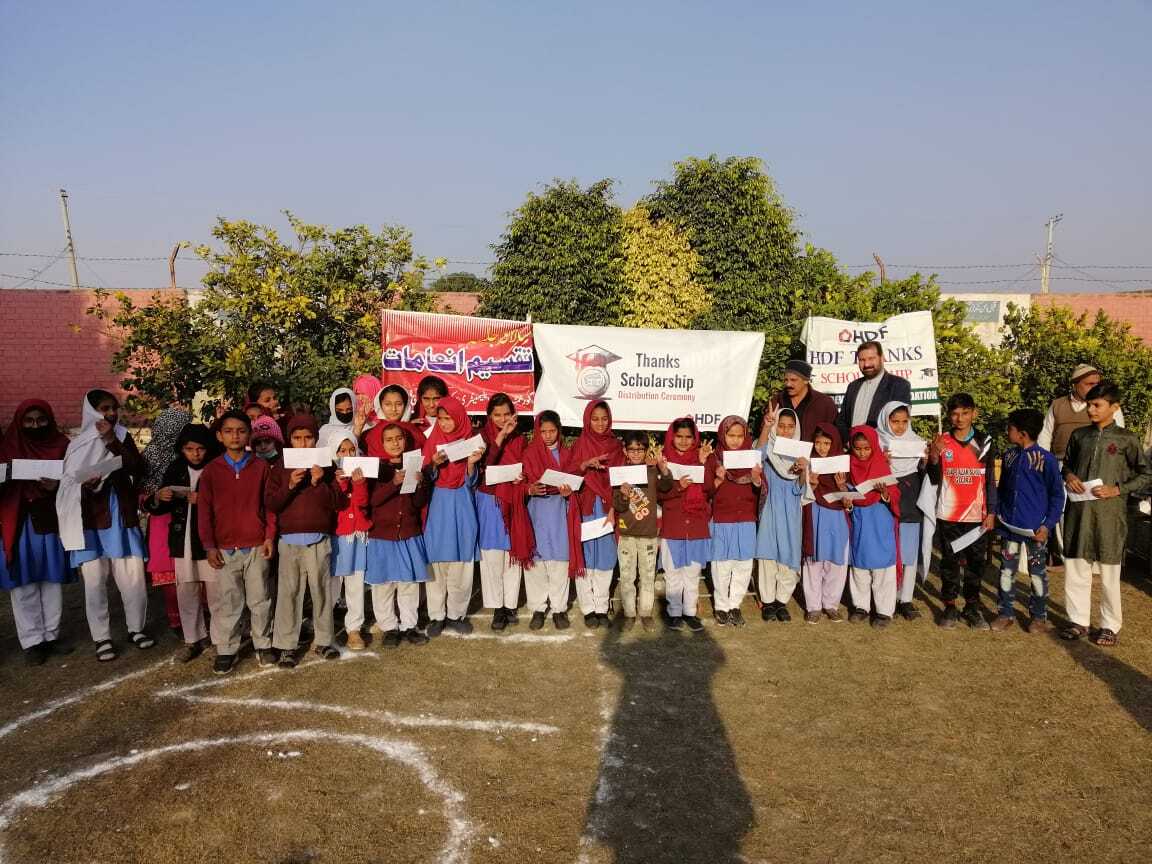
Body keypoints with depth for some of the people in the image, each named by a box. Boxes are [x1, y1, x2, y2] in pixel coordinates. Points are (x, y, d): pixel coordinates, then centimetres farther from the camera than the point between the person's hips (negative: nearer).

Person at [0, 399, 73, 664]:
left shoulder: (62, 446, 4)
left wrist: (57, 486, -18)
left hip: (52, 521, 1)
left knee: (53, 581, 8)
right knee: (24, 584, 2)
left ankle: (52, 635, 18)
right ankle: (32, 641, 9)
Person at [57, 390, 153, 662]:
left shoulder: (123, 438, 7)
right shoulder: (78, 445, 3)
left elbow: (138, 470, -9)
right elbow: (68, 486, 2)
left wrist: (112, 441, -15)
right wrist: (85, 486, -20)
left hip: (122, 519, 1)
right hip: (90, 521, -1)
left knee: (133, 578, 0)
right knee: (94, 581, 0)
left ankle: (136, 628, 19)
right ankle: (102, 638, 13)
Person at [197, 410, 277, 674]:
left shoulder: (261, 467, 2)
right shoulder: (211, 469, 2)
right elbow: (204, 509, 1)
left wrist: (270, 536, -3)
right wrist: (209, 545, -4)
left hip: (256, 546, 0)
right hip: (224, 548, 0)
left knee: (260, 600, 9)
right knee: (226, 602, 6)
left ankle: (263, 645, 23)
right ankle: (226, 650, 18)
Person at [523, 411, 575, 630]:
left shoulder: (565, 454, 7)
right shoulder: (529, 453, 3)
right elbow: (521, 483, 2)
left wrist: (568, 492, -13)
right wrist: (531, 489, -19)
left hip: (559, 511, 1)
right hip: (535, 511, 0)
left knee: (559, 559, 1)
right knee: (535, 559, 1)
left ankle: (559, 608, 11)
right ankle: (538, 608, 13)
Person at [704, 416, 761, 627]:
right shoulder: (713, 459, 0)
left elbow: (761, 489, -2)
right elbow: (706, 492, -3)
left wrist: (756, 479, -24)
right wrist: (718, 480, -21)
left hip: (746, 522, 2)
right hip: (721, 521, -2)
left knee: (744, 566, 4)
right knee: (722, 566, 2)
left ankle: (735, 605, 18)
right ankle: (721, 607, 15)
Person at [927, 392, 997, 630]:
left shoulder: (984, 442, 2)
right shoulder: (942, 442, 0)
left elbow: (990, 480, 5)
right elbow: (934, 480, 1)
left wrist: (991, 512, 1)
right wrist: (934, 457, -16)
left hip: (977, 515, 1)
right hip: (948, 515, 0)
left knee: (975, 562, 7)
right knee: (949, 562, 7)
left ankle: (972, 607, 19)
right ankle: (950, 607, 16)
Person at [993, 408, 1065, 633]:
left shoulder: (1046, 459, -12)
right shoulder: (1009, 456, 4)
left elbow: (1057, 495, -7)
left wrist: (1048, 525, -12)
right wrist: (997, 513, 8)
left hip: (1035, 528, -4)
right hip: (1009, 526, 5)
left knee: (1038, 573, 10)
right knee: (1006, 571, 9)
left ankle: (1039, 616, 23)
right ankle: (1006, 613, 21)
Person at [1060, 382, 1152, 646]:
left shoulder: (1126, 439, -2)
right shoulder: (1079, 435, 8)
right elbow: (1067, 463, 21)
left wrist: (1117, 489, -10)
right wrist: (1068, 475, 0)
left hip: (1109, 512, -3)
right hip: (1078, 510, 4)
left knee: (1109, 572, 4)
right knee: (1075, 567, 7)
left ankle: (1111, 625, 18)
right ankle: (1078, 621, 19)